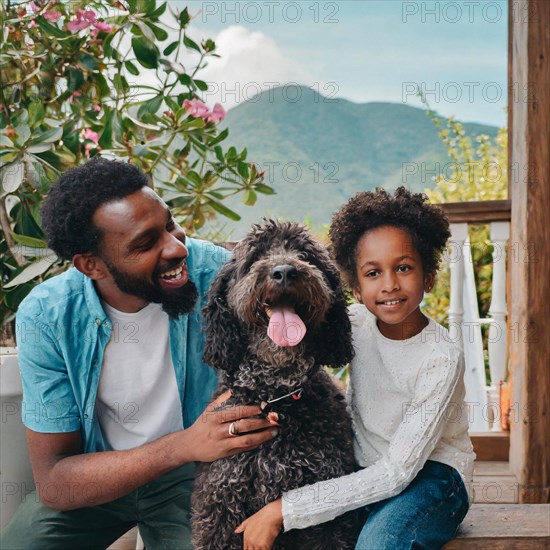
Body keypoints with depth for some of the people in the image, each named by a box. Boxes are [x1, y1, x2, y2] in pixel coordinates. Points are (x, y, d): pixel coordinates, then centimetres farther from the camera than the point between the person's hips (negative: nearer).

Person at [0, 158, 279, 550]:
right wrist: (183, 445, -34)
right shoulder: (47, 318, -20)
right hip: (90, 480, 0)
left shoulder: (213, 271, -22)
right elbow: (53, 483, -21)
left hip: (191, 473, 0)